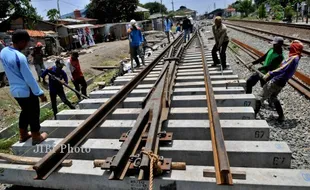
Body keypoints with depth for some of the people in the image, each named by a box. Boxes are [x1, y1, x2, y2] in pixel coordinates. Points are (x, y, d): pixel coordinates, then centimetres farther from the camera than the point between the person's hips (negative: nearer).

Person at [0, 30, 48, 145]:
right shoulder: (20, 57, -25)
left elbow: (10, 72, 11)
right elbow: (29, 78, -21)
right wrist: (39, 93, -14)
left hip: (14, 90, 8)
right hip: (26, 91, -8)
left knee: (25, 111, 24)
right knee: (34, 113, 9)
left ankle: (23, 135, 37)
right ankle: (36, 137, 23)